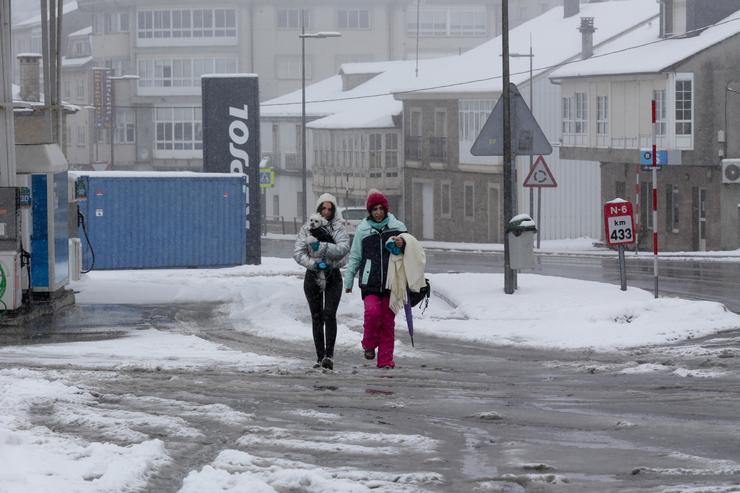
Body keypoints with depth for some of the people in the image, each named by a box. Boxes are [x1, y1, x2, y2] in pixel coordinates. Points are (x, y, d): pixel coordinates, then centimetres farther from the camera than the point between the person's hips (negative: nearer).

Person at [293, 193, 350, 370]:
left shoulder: (338, 227, 0)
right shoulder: (307, 228, 4)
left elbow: (344, 248, -16)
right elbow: (298, 252, -3)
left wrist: (322, 247, -25)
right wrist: (314, 264, -17)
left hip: (333, 276, -2)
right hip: (313, 276, 2)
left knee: (329, 314, -15)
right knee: (316, 317, 4)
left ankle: (329, 355, -17)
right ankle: (320, 357, 8)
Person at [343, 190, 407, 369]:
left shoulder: (397, 227, 7)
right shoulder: (362, 229, 6)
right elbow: (354, 257, 13)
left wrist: (402, 245, -9)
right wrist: (348, 281, 11)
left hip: (391, 281, 1)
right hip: (369, 282, -1)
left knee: (388, 320, 1)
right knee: (372, 311, -23)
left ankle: (386, 359, 8)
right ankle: (369, 344, 1)